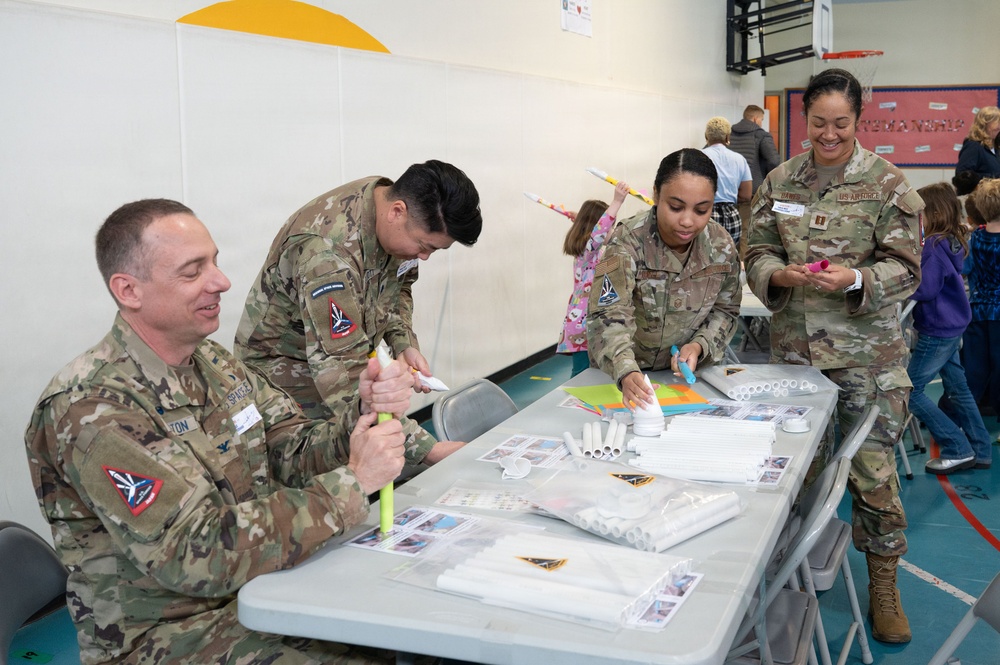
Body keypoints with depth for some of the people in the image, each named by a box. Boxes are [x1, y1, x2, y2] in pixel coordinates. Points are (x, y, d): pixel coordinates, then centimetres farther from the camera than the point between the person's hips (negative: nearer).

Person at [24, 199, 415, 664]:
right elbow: (197, 555, -27)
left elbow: (295, 452, 3)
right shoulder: (94, 409, -21)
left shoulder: (213, 363, 5)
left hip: (261, 584, 7)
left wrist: (369, 415, -18)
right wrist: (352, 482, -26)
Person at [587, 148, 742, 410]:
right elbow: (609, 316, -31)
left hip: (689, 371, 2)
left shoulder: (722, 246, -8)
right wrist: (627, 373, -49)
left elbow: (725, 310, 6)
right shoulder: (627, 243, -21)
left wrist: (699, 346, -15)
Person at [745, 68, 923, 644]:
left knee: (874, 468, 1)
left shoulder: (888, 183, -4)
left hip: (868, 351, -3)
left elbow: (905, 268, -5)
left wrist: (854, 279, -24)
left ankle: (884, 583, 20)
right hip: (795, 344, 3)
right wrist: (782, 276, -15)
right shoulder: (780, 181, 6)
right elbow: (757, 253, 7)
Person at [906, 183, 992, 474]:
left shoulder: (935, 245, -20)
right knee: (957, 387, 17)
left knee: (910, 390, -4)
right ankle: (980, 450, 25)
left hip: (937, 331, -10)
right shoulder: (951, 242, 8)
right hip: (952, 326, 10)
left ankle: (957, 450, -1)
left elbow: (925, 289, -23)